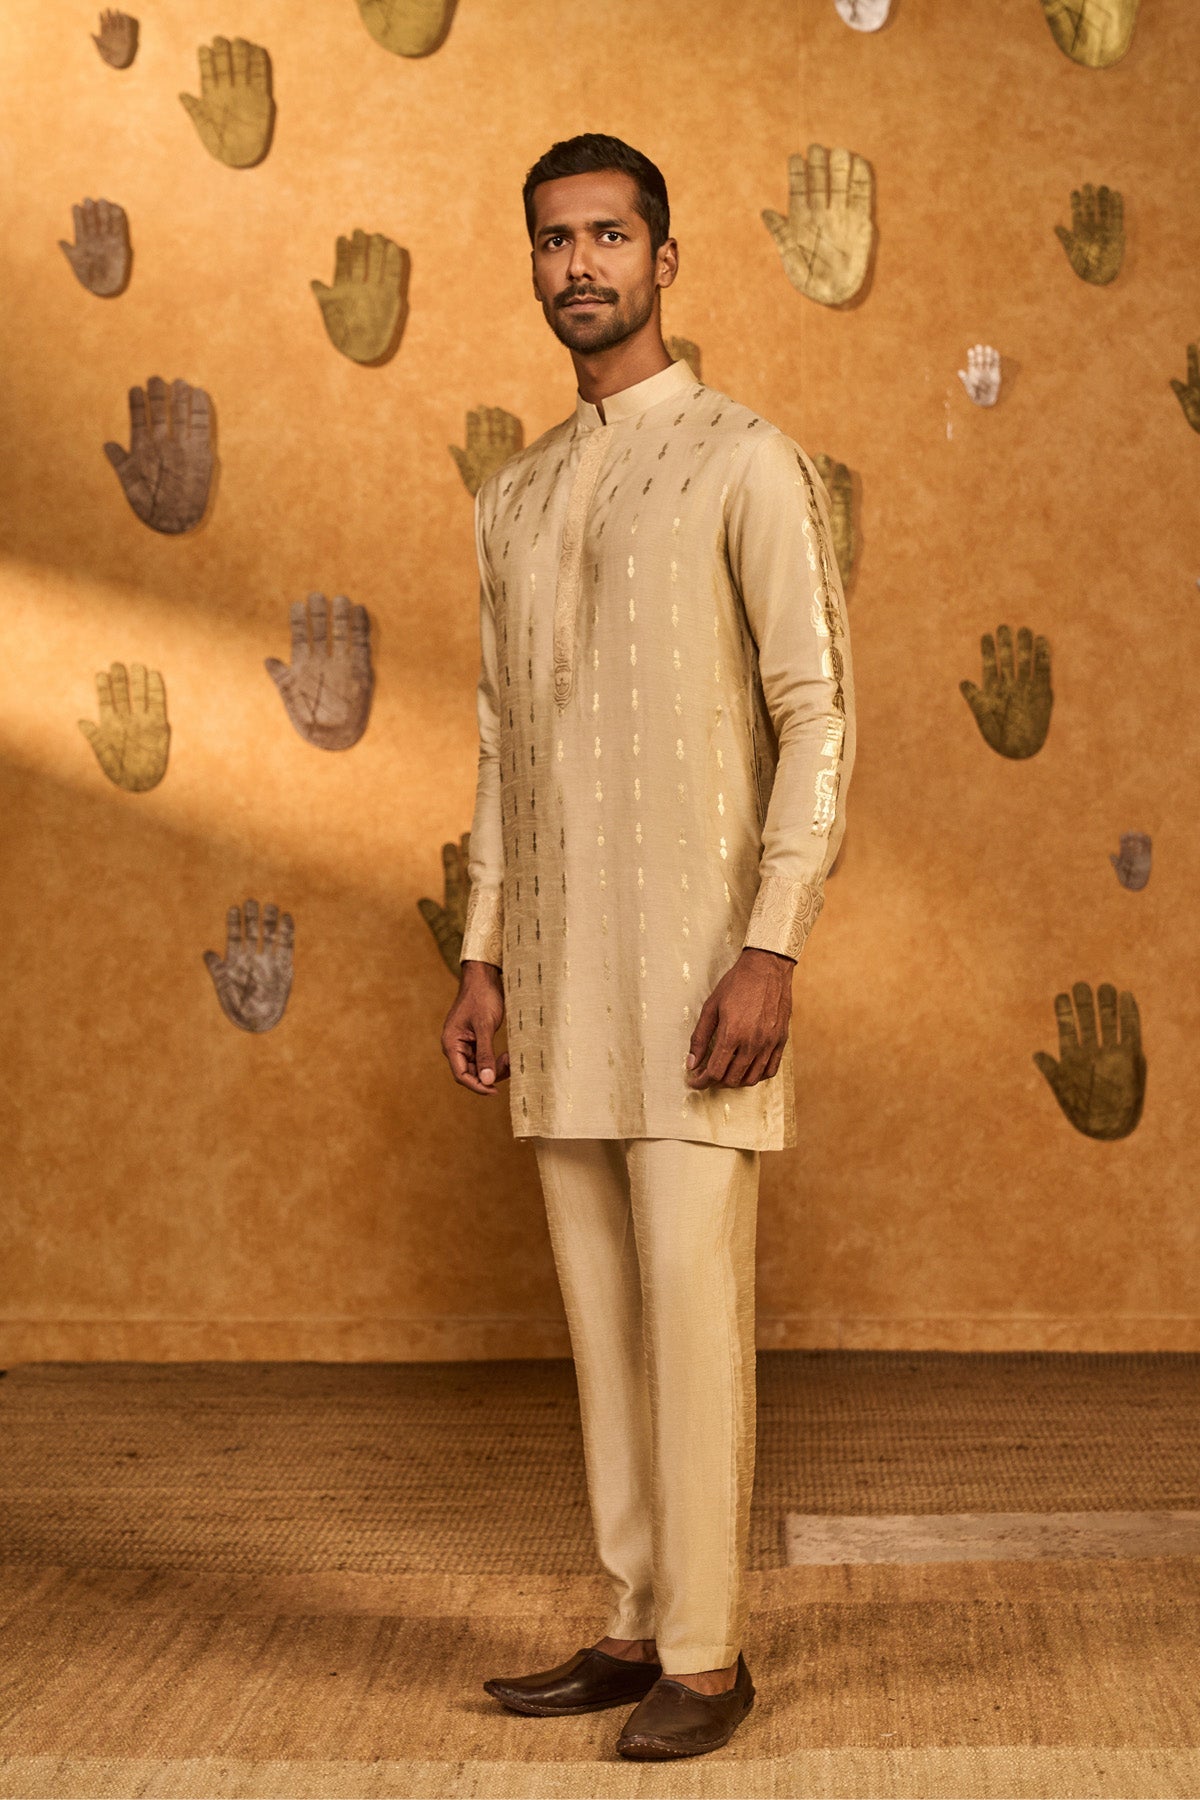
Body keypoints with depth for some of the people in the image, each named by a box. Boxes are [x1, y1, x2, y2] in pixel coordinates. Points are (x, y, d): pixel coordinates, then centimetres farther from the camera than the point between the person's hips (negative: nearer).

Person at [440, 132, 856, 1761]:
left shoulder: (746, 464, -5)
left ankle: (707, 1654, 2)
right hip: (561, 965, 7)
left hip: (698, 950, -6)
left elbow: (821, 716, -10)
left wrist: (772, 952, -19)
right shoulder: (513, 500, 16)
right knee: (601, 1305, 8)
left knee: (690, 1297, -8)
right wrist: (482, 961, 11)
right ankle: (635, 1627, 17)